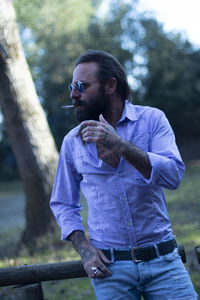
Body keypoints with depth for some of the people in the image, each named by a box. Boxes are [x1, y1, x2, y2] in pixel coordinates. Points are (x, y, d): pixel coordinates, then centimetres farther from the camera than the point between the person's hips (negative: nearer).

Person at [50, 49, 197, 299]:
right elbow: (62, 204, 11)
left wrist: (119, 145, -24)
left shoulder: (151, 119, -1)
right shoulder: (72, 142, 4)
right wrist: (84, 249, -4)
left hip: (162, 260, -1)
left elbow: (173, 174, -14)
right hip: (110, 268, 1)